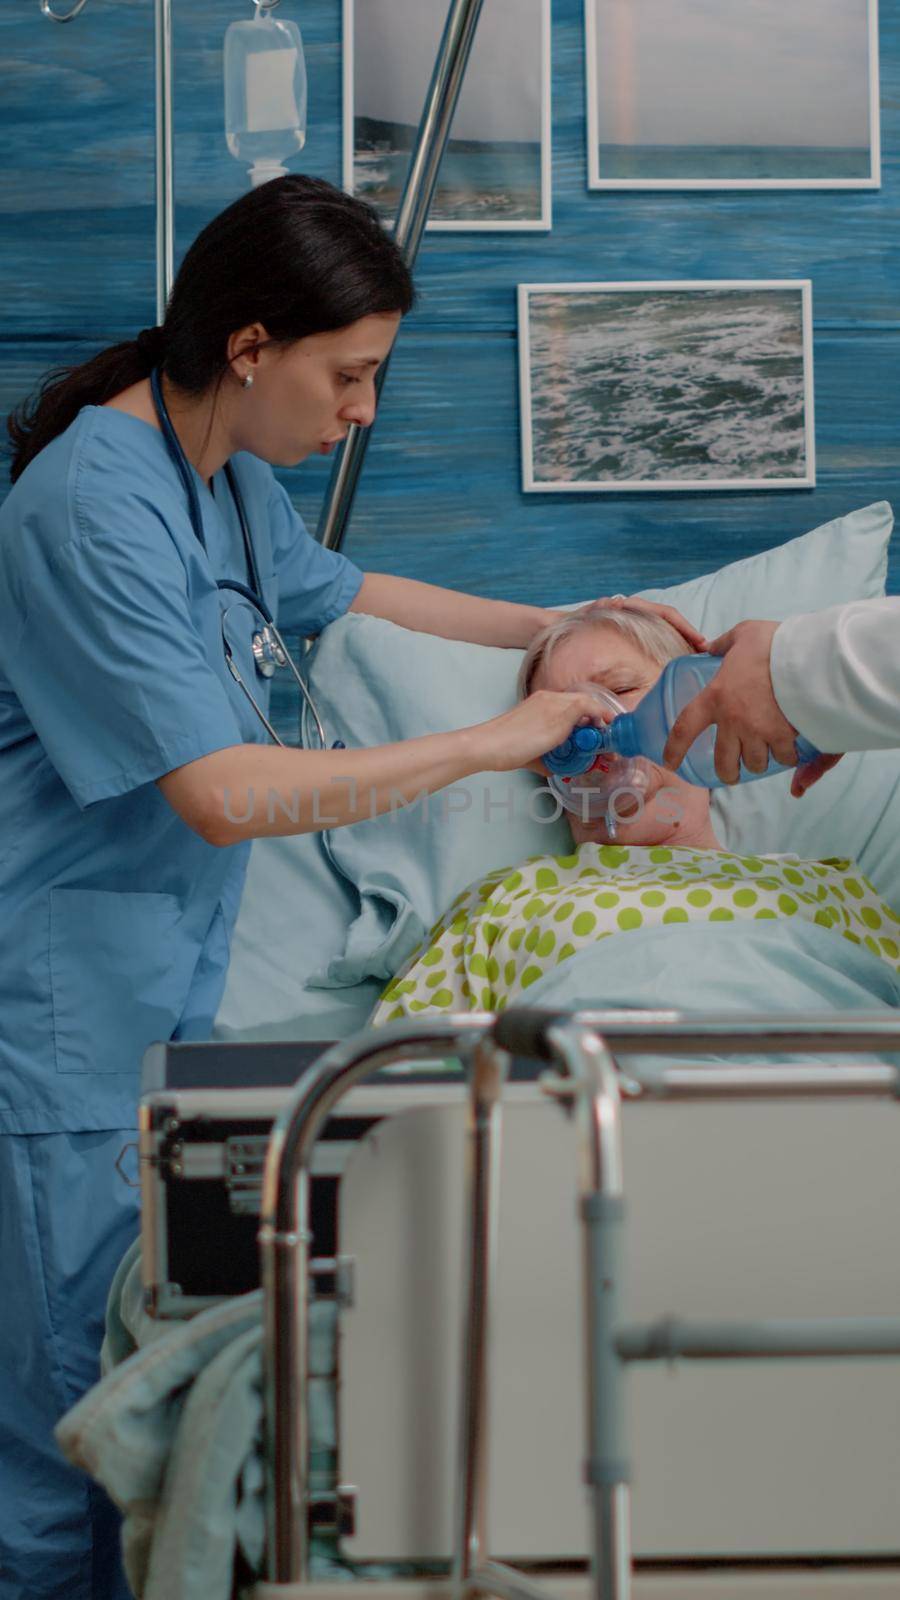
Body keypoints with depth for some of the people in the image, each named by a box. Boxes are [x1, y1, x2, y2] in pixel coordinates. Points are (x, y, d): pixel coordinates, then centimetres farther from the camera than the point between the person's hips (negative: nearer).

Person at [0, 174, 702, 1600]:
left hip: (177, 983, 9)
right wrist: (485, 744, -21)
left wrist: (552, 627, 23)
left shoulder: (229, 472, 8)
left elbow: (334, 589, 29)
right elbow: (226, 794, -28)